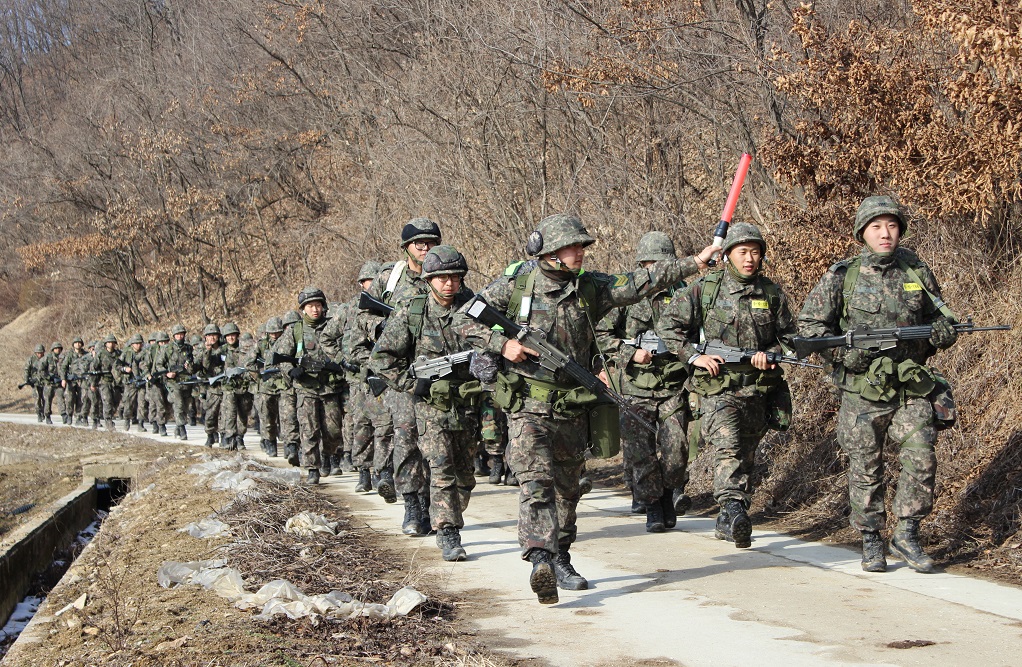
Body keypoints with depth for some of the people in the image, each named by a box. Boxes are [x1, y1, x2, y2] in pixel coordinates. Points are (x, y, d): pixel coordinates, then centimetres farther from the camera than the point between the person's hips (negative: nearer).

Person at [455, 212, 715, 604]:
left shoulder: (589, 288, 7)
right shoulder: (515, 284, -3)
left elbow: (639, 284, 2)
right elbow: (465, 319, 1)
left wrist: (695, 263, -5)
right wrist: (502, 344, -14)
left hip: (572, 410, 5)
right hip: (528, 406, -4)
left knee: (567, 488, 14)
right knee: (537, 482, -18)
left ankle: (560, 560, 28)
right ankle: (540, 560, -28)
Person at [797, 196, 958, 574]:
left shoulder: (918, 272, 8)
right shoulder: (843, 276, 0)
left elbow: (942, 320, 18)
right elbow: (809, 323, 2)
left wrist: (943, 332, -6)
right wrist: (840, 351, -12)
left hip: (911, 387, 2)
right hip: (862, 390, -2)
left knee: (921, 459, -8)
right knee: (866, 468, 3)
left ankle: (906, 534, 7)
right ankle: (871, 542, 17)